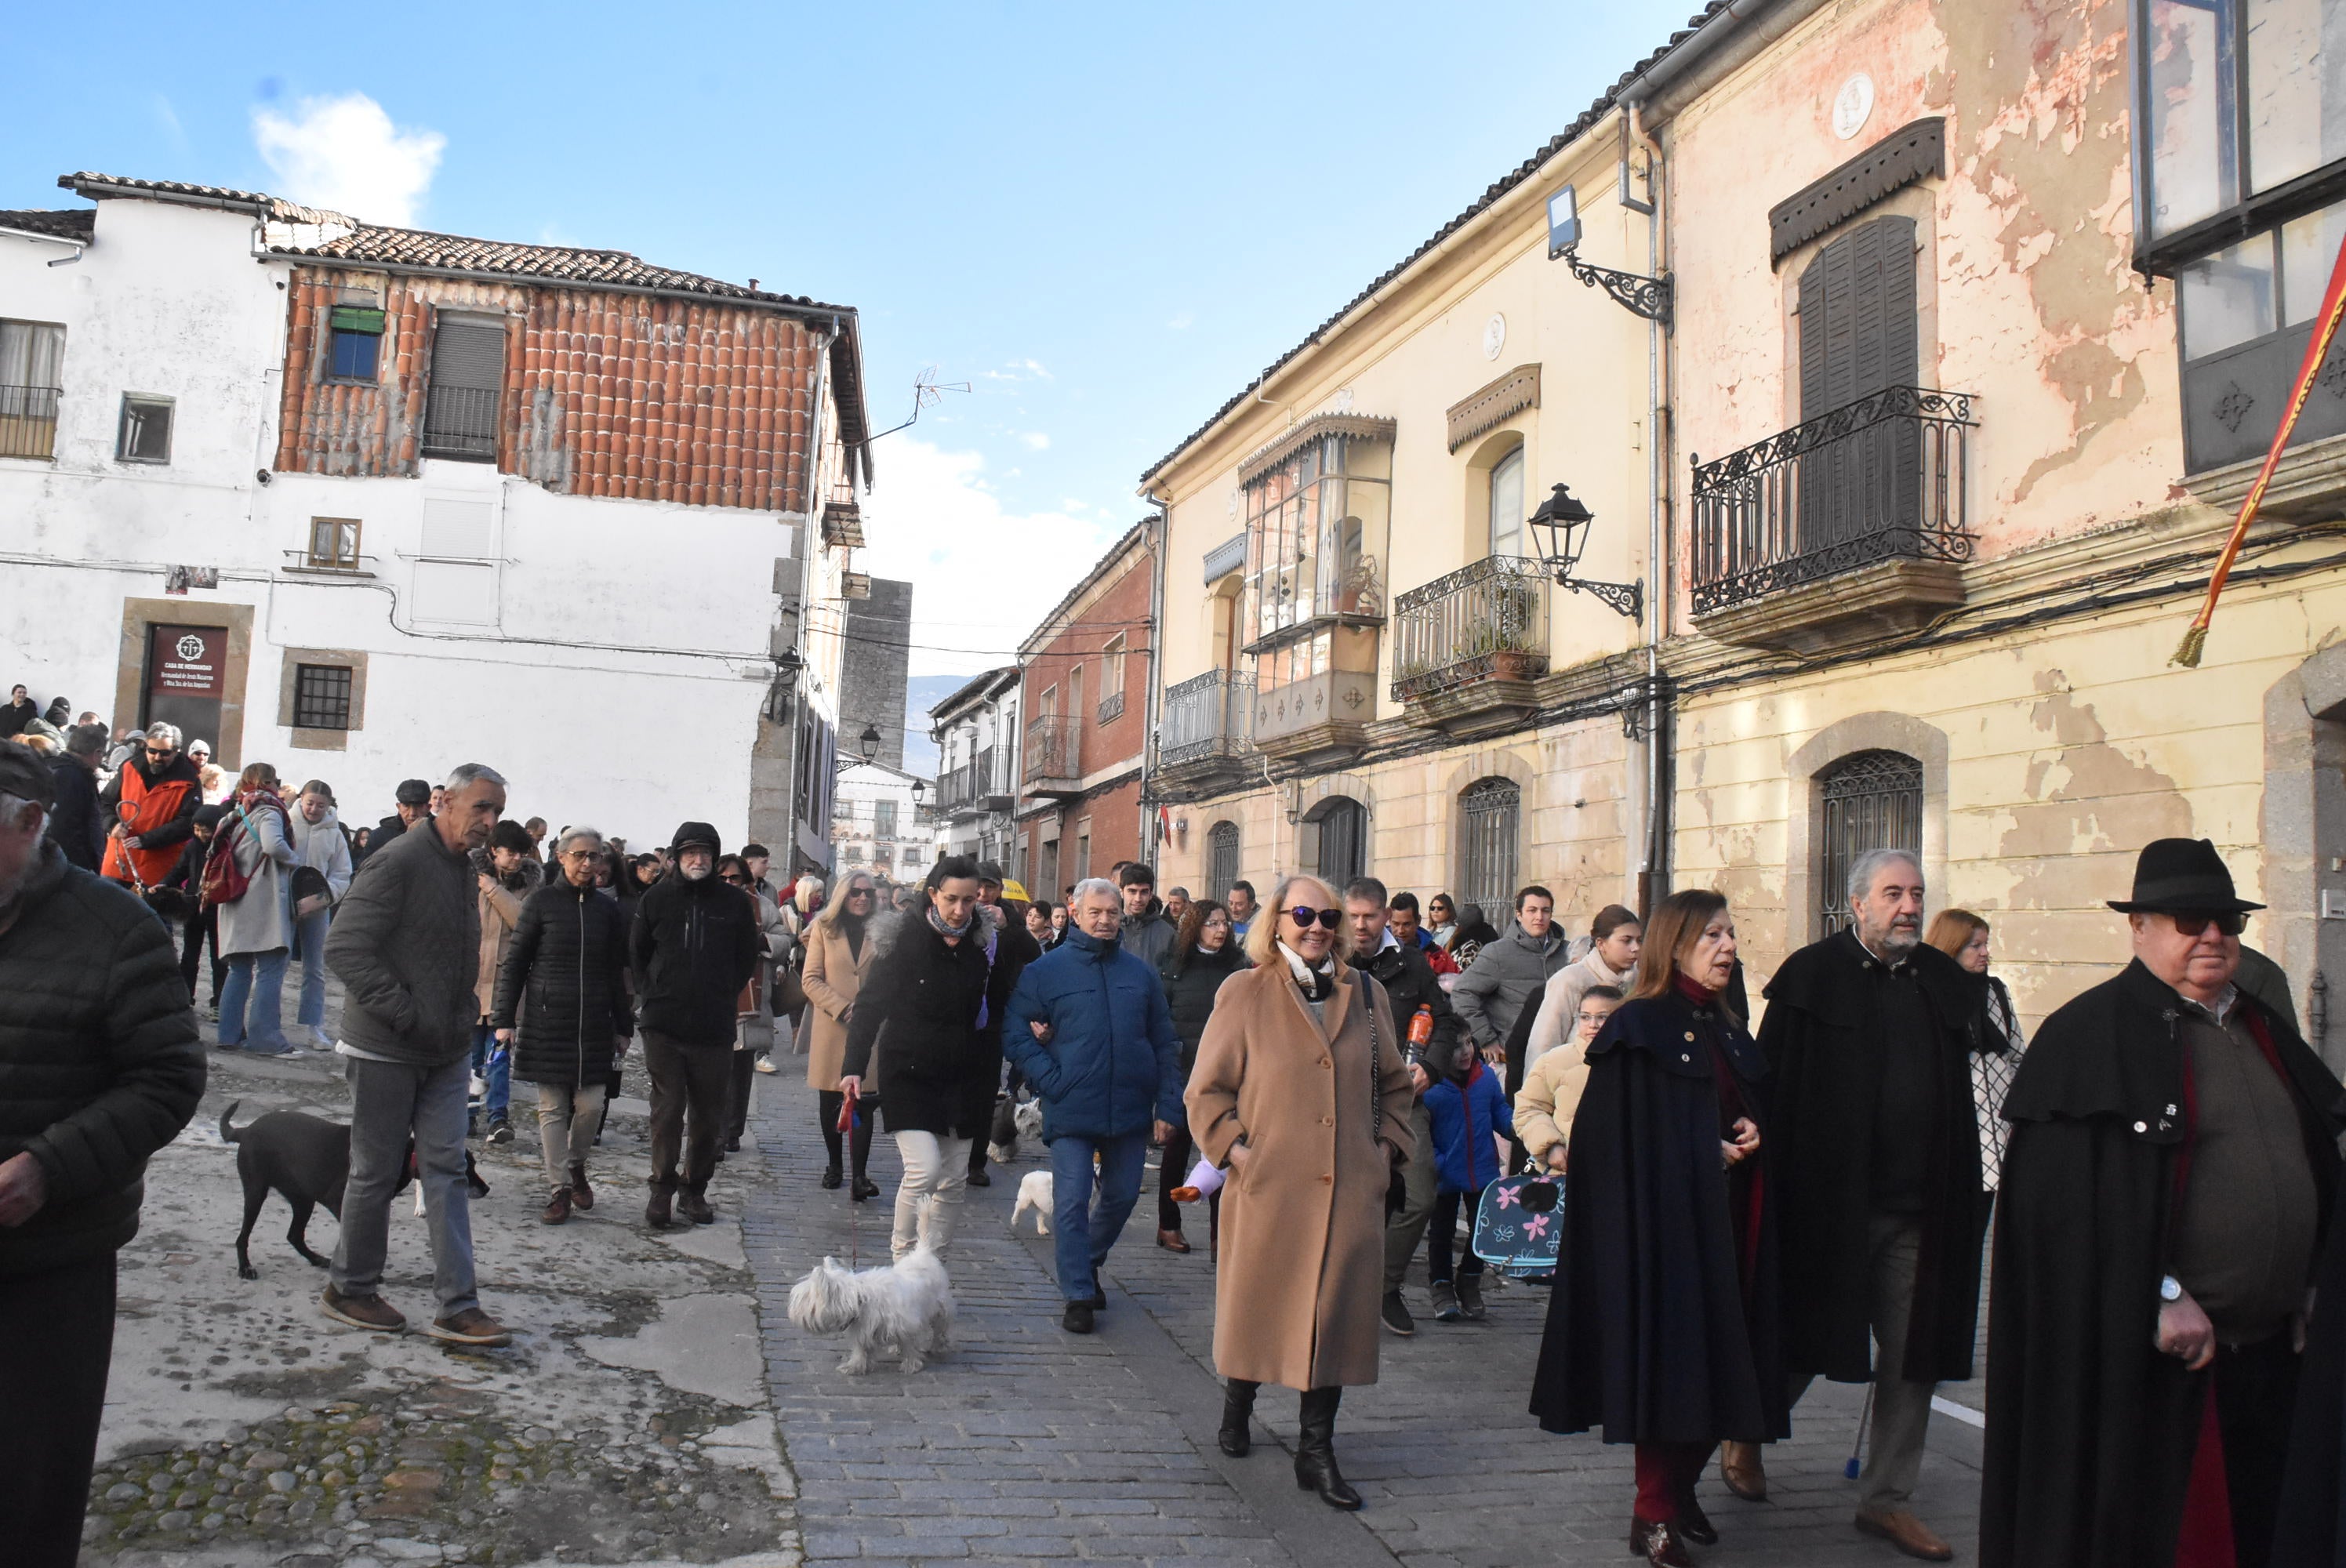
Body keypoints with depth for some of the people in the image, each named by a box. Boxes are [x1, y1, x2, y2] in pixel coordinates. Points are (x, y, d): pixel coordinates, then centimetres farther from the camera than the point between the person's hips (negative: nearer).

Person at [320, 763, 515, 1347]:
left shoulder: (465, 869, 12)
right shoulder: (399, 862, -15)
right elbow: (345, 948, -21)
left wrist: (460, 1027, 10)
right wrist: (407, 1014, -23)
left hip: (446, 1054, 7)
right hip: (386, 1051, -7)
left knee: (446, 1169, 4)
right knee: (377, 1172, 5)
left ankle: (457, 1306, 5)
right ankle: (350, 1288, 25)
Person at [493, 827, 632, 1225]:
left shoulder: (607, 909, 8)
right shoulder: (541, 902, -1)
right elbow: (514, 963, 0)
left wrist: (623, 1027, 13)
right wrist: (504, 1019, -5)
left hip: (594, 1024, 2)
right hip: (546, 1020, -2)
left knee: (591, 1105, 0)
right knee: (553, 1107, 2)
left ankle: (576, 1165, 27)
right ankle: (559, 1189, 11)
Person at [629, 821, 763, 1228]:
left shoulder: (735, 902, 3)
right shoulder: (656, 898, 4)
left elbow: (747, 958, 14)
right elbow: (636, 954, 15)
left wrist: (723, 997, 9)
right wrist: (651, 996, 6)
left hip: (714, 1027, 1)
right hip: (663, 1025, -1)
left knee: (708, 1114, 6)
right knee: (667, 1109, -2)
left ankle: (695, 1191, 19)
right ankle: (662, 1189, 10)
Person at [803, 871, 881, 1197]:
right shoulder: (824, 928, 5)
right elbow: (811, 980, 0)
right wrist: (842, 1008, -11)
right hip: (831, 1027, 1)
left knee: (863, 1102, -6)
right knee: (830, 1100, 9)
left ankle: (859, 1176, -8)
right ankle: (834, 1164, 25)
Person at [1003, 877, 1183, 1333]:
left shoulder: (1140, 974, 8)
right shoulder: (1045, 970, -1)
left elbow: (1165, 1044, 10)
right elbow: (1014, 1033, -2)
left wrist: (1167, 1105, 4)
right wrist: (1052, 1081, -12)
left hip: (1130, 1109, 3)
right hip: (1071, 1109, -3)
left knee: (1122, 1196, 14)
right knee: (1072, 1202, -3)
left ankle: (1088, 1262, 38)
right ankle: (1078, 1295, 9)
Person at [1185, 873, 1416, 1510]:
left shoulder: (1366, 994, 10)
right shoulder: (1245, 993, 0)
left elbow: (1394, 1083, 18)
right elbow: (1208, 1087, 1)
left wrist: (1388, 1146, 7)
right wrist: (1234, 1148, -9)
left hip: (1350, 1189, 2)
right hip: (1267, 1187, -2)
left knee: (1335, 1312, 2)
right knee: (1256, 1303, 10)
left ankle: (1316, 1450, 13)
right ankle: (1236, 1406, 37)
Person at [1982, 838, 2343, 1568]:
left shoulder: (2264, 1032, 14)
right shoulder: (2090, 1035, -10)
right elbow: (2070, 1199, -16)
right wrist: (2161, 1299, -18)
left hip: (2274, 1348, 7)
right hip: (2156, 1358, -7)